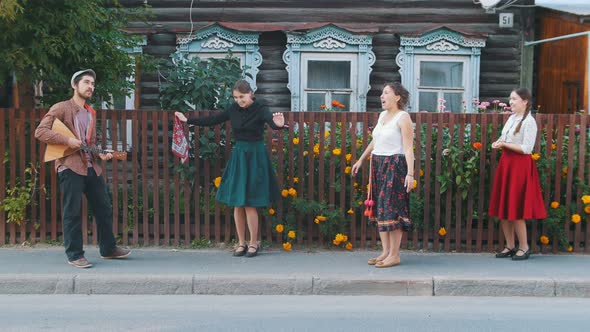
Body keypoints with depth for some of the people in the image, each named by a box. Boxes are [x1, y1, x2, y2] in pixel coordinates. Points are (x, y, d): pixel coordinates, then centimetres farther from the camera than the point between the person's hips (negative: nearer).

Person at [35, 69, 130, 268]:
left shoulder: (91, 113, 18)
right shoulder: (61, 108, -5)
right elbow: (40, 132, -12)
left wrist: (100, 154, 3)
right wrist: (67, 141, -19)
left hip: (91, 166, 8)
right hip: (70, 166, -7)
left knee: (104, 208, 11)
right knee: (73, 212, -4)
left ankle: (108, 249, 23)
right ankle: (74, 255, 4)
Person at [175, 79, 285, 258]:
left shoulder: (260, 108, -12)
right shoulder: (233, 109, 3)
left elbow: (270, 120, -31)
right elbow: (213, 120, 12)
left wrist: (279, 124, -55)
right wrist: (188, 120, 13)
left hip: (255, 156, -5)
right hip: (238, 154, 5)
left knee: (249, 203, -4)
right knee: (237, 203, 6)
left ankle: (254, 243, 11)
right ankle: (241, 243, 17)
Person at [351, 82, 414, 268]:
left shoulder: (403, 117, -9)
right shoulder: (382, 115, 15)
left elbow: (408, 148, -16)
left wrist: (410, 173, -24)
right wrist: (361, 160, 30)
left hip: (395, 166, -8)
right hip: (378, 165, 8)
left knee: (392, 208, -7)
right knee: (380, 208, 8)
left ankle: (394, 255, 0)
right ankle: (386, 252, 15)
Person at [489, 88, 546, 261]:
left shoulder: (529, 122, -12)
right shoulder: (511, 118, 12)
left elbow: (526, 148, -18)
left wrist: (504, 144, -16)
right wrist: (499, 143, -1)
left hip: (520, 166, -8)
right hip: (506, 163, 8)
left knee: (515, 209, -4)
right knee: (503, 208, 8)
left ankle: (524, 247, 9)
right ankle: (510, 246, 18)